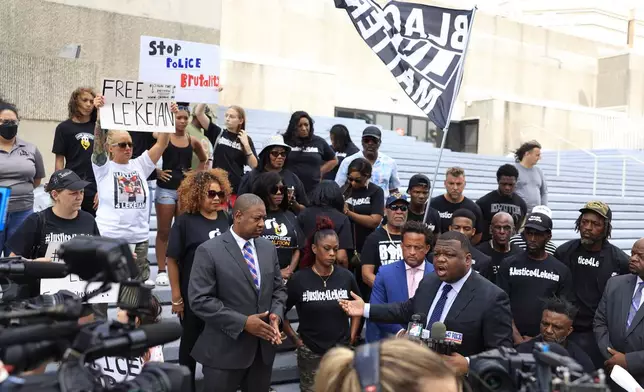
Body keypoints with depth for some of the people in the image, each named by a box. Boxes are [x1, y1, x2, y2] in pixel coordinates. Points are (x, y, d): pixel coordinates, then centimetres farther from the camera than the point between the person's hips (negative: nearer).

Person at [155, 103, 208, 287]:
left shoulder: (193, 141, 6)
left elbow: (204, 159, 23)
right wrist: (157, 171, -10)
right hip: (166, 189, -3)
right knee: (163, 231, 3)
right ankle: (161, 271, 9)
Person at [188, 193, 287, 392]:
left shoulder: (268, 248, 7)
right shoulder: (209, 251, -12)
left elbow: (278, 288, 13)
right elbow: (200, 300, -16)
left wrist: (276, 314, -8)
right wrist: (243, 322, -19)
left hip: (263, 347, 5)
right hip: (225, 349, -5)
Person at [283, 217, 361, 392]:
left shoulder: (346, 277, -3)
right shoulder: (299, 279, -10)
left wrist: (352, 336, 7)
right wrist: (295, 338, -2)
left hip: (342, 351, 2)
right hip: (310, 354, -2)